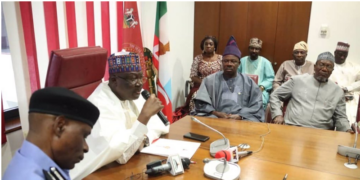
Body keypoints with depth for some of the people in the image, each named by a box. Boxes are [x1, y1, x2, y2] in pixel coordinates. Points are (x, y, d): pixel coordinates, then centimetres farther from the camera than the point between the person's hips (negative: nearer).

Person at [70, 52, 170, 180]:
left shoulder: (131, 95, -1)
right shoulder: (100, 104, -25)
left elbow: (160, 127, 2)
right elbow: (122, 155, -31)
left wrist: (142, 138, -16)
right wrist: (144, 115, -31)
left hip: (126, 166, 7)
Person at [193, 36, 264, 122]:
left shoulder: (248, 82, 16)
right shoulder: (210, 80, 14)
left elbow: (257, 106, 7)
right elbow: (201, 103, 6)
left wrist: (240, 116, -9)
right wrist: (215, 113, -11)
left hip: (243, 120, 1)